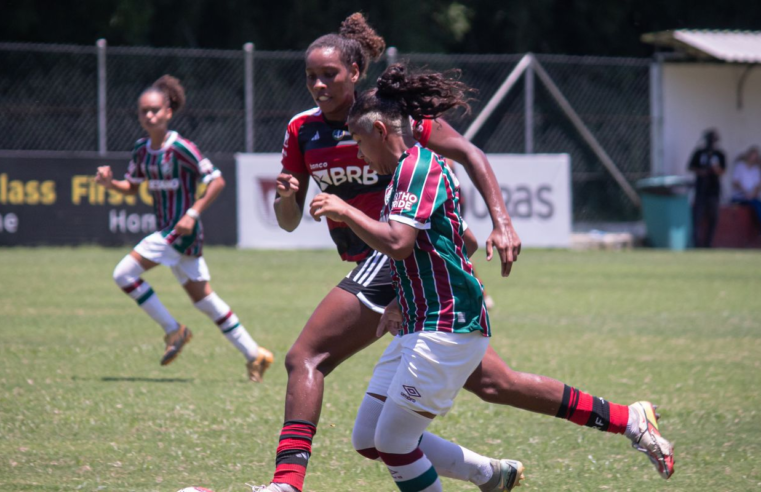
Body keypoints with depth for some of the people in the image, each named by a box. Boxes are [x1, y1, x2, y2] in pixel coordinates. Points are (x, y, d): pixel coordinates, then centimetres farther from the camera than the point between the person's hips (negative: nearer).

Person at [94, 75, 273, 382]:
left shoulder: (180, 149, -16)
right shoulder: (142, 150, 7)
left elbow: (217, 181, -15)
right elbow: (132, 186, 19)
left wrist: (193, 212, -22)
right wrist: (110, 183, -1)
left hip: (182, 230, -8)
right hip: (166, 231, 8)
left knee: (125, 274, -14)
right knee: (202, 297, 12)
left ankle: (173, 330, -2)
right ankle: (255, 355, 18)